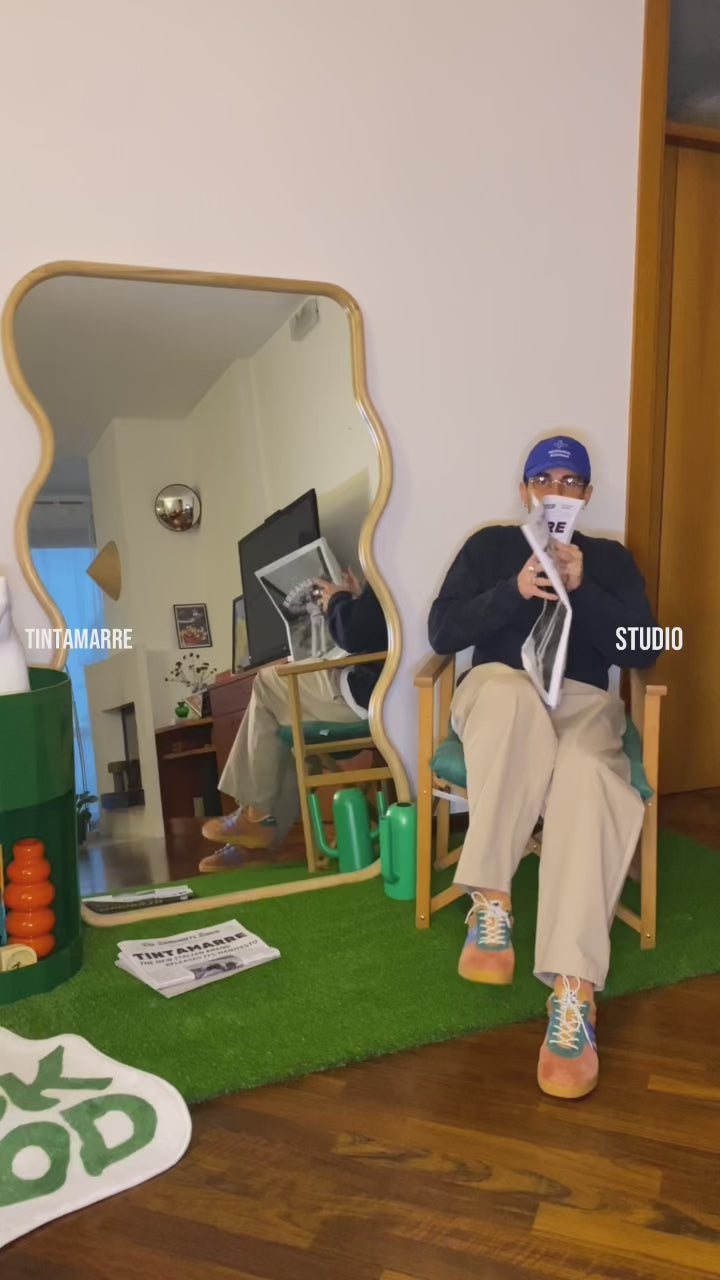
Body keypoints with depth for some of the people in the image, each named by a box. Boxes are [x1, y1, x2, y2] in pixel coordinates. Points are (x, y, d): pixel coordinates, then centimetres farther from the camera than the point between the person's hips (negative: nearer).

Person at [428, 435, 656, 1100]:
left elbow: (644, 650, 4)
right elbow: (442, 632, 3)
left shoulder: (612, 558, 18)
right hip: (499, 694, 0)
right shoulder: (490, 545, 16)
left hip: (582, 702, 1)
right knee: (512, 691, -40)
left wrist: (582, 589, -9)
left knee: (587, 775, -36)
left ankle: (574, 989, -40)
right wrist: (516, 589, -11)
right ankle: (491, 899, -34)